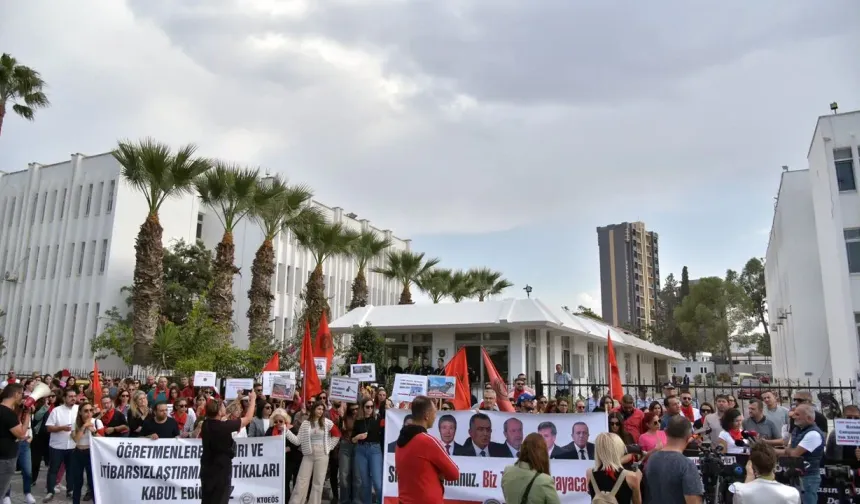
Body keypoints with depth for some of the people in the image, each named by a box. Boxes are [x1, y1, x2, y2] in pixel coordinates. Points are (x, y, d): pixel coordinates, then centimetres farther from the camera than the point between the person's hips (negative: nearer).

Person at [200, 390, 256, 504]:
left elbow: (223, 414, 15)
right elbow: (248, 418, -12)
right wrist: (253, 399, 1)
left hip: (207, 469, 7)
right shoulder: (224, 426, -22)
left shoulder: (206, 424, -4)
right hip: (221, 469, -7)